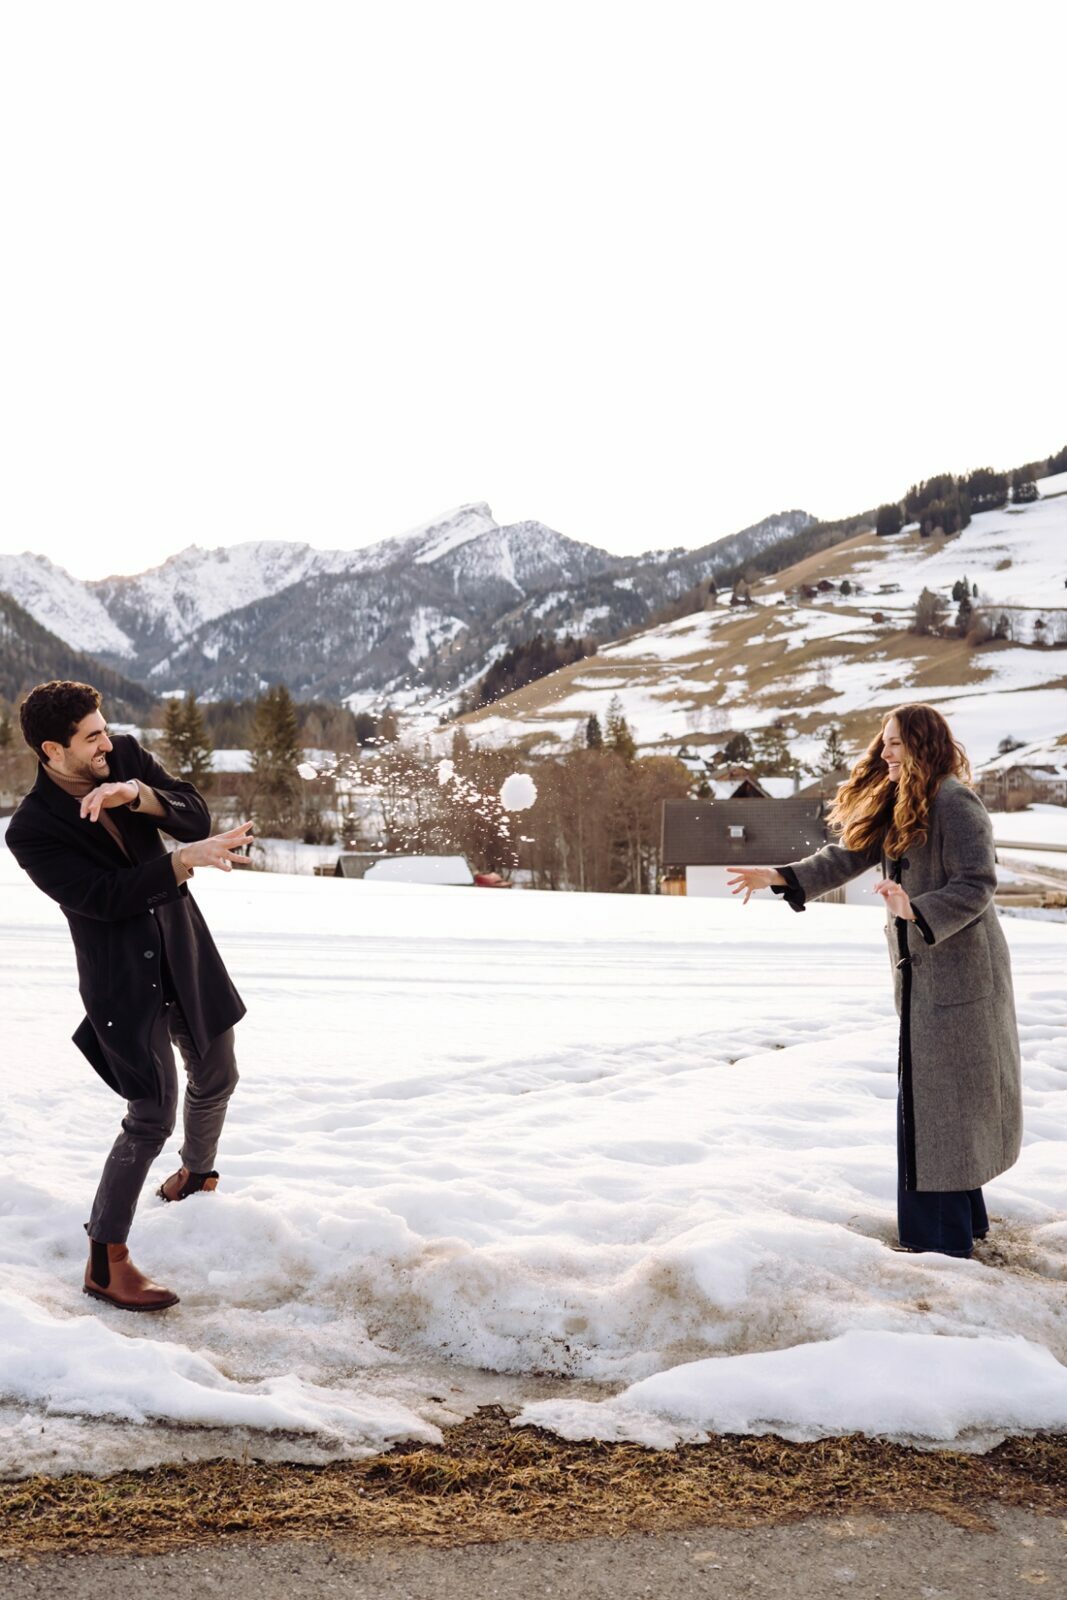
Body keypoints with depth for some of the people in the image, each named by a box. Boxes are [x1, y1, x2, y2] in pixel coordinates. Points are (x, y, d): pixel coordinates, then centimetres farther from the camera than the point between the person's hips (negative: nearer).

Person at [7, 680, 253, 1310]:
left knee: (216, 1079, 21)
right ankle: (105, 1263, 8)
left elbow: (197, 816, -9)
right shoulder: (32, 830, -17)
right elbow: (103, 896, -24)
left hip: (186, 955, 6)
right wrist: (183, 861, -33)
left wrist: (138, 795, -28)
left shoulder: (127, 757, -3)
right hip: (123, 980, -6)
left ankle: (195, 1177, 50)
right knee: (153, 1117, -8)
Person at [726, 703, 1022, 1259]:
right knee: (928, 1098, 15)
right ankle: (963, 1221, 28)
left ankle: (944, 1240, 4)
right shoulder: (895, 807, 14)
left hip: (958, 974, -9)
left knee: (937, 1100, -5)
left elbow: (977, 884, -20)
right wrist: (779, 876, 3)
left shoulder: (953, 802, -16)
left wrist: (915, 910, -32)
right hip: (923, 974, 9)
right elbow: (847, 855, 11)